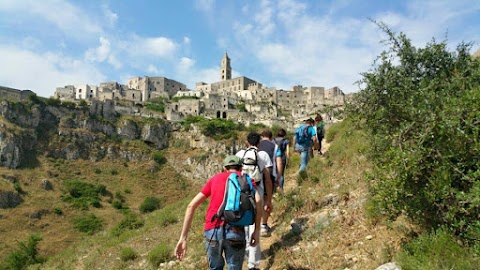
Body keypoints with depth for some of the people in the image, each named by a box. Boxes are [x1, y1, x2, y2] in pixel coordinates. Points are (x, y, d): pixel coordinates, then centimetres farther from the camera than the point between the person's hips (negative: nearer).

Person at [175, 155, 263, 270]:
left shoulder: (215, 178, 22)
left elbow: (191, 205, 14)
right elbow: (257, 200, -6)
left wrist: (183, 238, 14)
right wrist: (257, 230, 0)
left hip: (212, 231, 2)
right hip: (235, 232, -2)